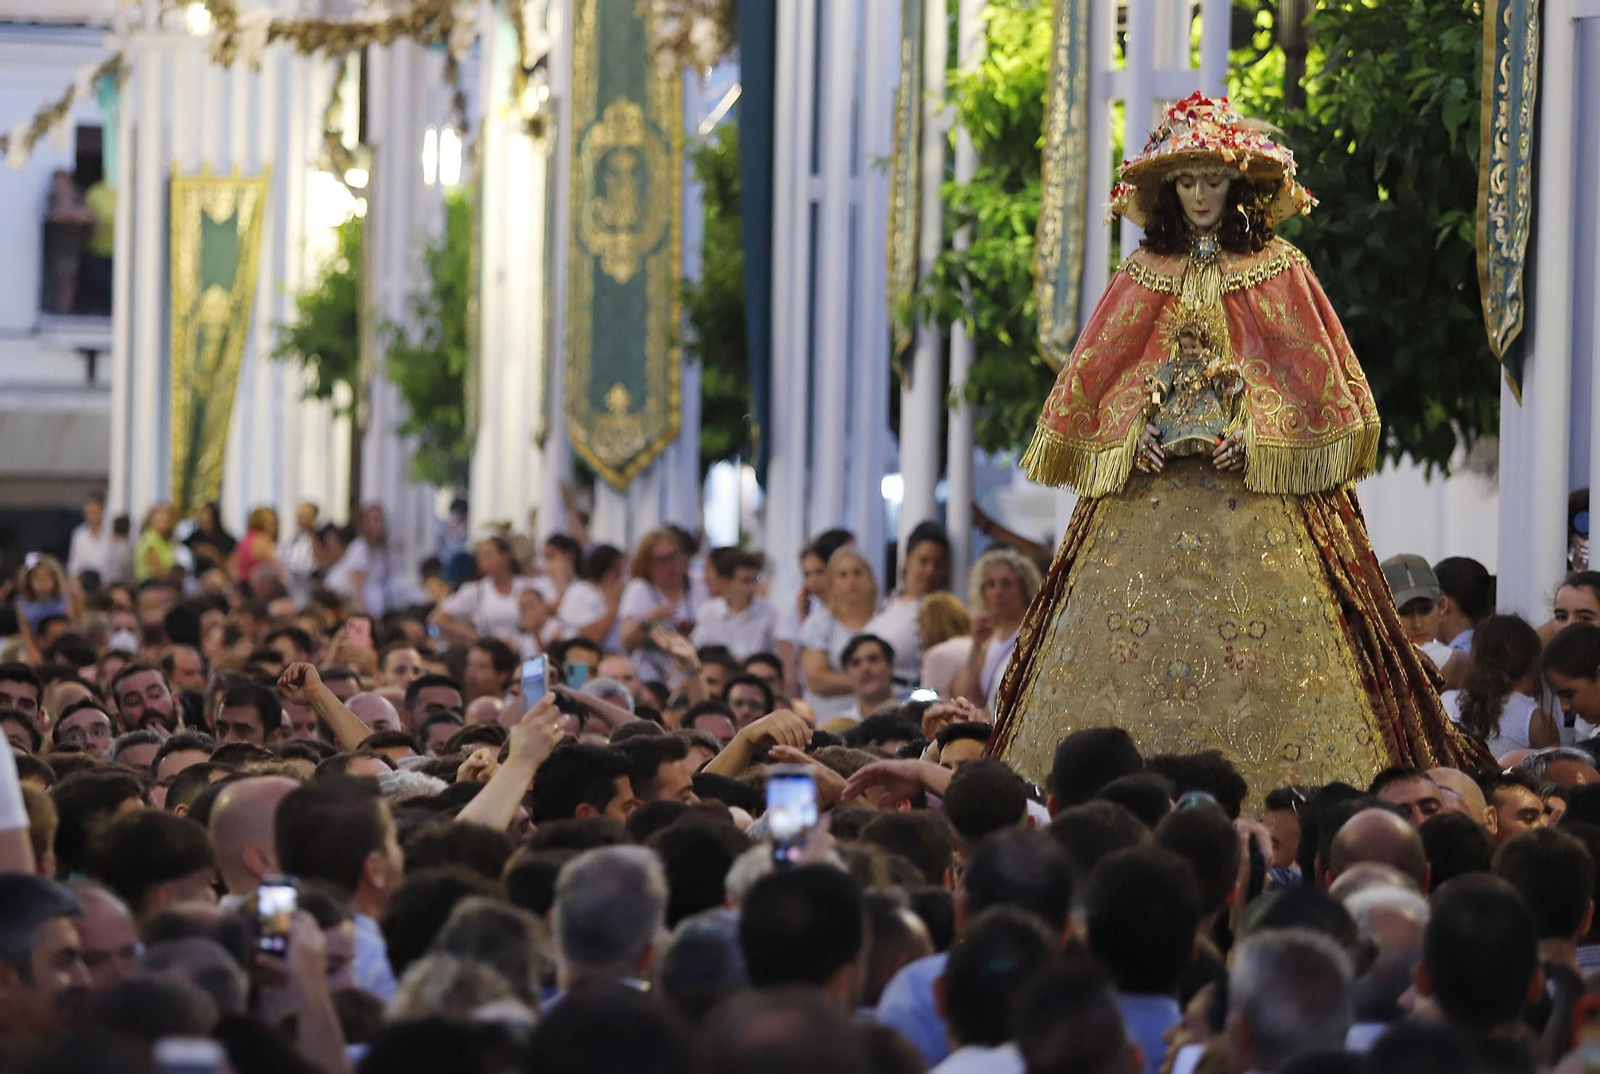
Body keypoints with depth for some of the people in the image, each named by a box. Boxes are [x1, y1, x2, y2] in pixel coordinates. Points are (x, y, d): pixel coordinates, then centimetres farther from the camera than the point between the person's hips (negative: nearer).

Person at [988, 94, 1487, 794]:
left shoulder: (1277, 269, 4)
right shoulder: (1144, 274, 10)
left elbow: (1313, 371, 1)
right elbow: (1096, 372, 12)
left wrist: (1255, 434, -12)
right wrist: (1134, 432, -5)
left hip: (1258, 481, -2)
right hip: (1153, 475, 2)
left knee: (1257, 633, -10)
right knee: (1139, 626, -4)